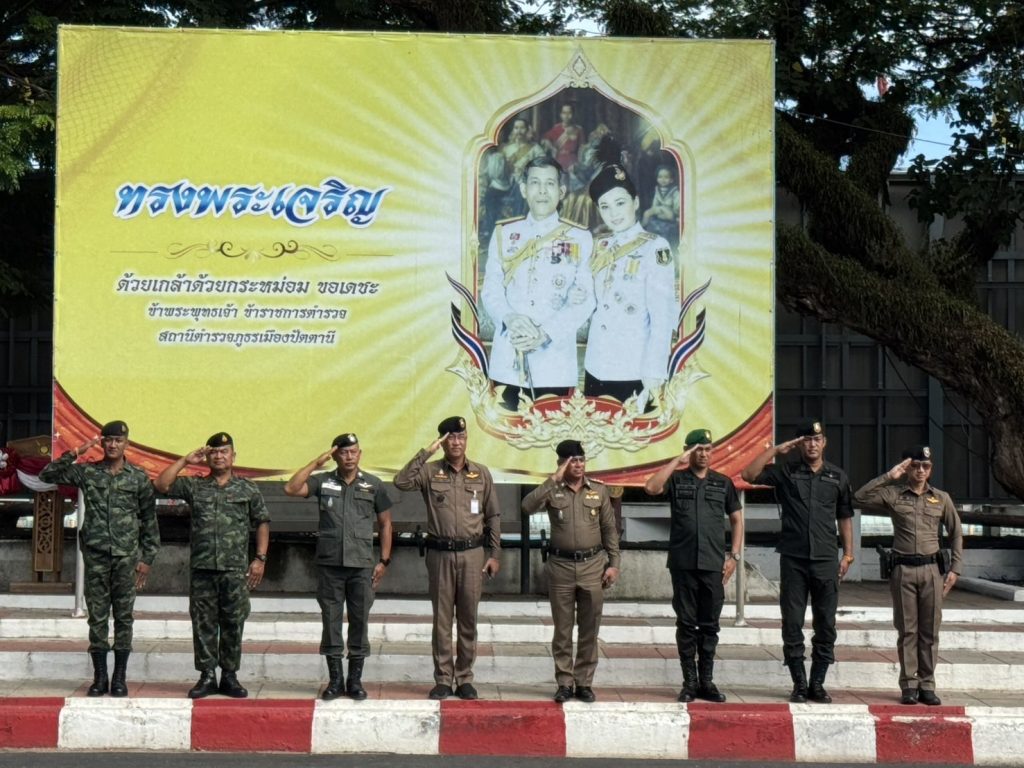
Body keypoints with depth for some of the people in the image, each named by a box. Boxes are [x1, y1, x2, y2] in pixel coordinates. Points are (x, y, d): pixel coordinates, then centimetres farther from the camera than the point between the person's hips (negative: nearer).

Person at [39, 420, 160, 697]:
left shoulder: (139, 478, 4)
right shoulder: (87, 472, 5)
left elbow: (149, 520, 7)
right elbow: (47, 475, -1)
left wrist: (147, 558, 3)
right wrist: (74, 454, -10)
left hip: (126, 556, 0)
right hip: (96, 555, 0)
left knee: (123, 617, 3)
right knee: (97, 617, 3)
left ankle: (120, 677, 9)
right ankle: (99, 677, 9)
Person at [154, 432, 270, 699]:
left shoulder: (248, 489, 9)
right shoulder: (194, 486, 11)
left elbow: (262, 523, 9)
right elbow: (161, 484, 2)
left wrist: (260, 559, 2)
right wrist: (185, 461, 1)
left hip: (235, 569, -1)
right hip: (201, 567, 1)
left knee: (233, 623, 1)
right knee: (203, 622, 2)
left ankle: (230, 677, 10)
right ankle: (207, 676, 9)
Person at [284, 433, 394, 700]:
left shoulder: (373, 485, 6)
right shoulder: (323, 482, 4)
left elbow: (385, 523, 10)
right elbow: (291, 489, -10)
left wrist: (384, 561, 4)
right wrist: (317, 462, -9)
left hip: (361, 565, 0)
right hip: (329, 563, 0)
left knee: (360, 621, 3)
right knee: (331, 621, 4)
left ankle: (355, 680, 11)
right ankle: (335, 680, 12)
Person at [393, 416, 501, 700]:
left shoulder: (481, 474, 6)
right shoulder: (430, 472, 0)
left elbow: (493, 516, 9)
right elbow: (401, 482, -18)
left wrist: (495, 554, 4)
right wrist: (425, 453, -18)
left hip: (472, 553, 1)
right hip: (440, 554, -1)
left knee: (468, 619, 5)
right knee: (442, 619, 4)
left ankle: (465, 679, 13)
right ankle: (443, 679, 10)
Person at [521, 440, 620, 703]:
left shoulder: (599, 490, 5)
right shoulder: (552, 490, 0)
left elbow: (609, 529, 7)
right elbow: (527, 507, -19)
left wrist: (613, 563, 1)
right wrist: (553, 480, -22)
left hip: (593, 565, 1)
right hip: (561, 565, -1)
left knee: (589, 629, 4)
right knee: (562, 629, 4)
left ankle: (584, 682, 12)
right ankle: (564, 683, 11)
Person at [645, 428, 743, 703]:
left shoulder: (723, 483, 10)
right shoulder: (676, 479, 5)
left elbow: (736, 519, 13)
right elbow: (651, 487, -15)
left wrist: (734, 556, 4)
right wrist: (678, 461, -14)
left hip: (714, 565, 1)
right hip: (683, 564, -1)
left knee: (709, 625, 5)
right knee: (686, 624, 3)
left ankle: (706, 681, 12)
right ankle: (689, 682, 9)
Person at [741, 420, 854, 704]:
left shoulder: (838, 477, 10)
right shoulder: (785, 472, 5)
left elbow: (844, 517, 13)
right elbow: (749, 475, -8)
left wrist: (848, 554, 7)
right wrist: (776, 450, -8)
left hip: (826, 561, 1)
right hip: (793, 560, -1)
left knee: (826, 626, 3)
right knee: (792, 625, 1)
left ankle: (817, 683, 12)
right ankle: (799, 684, 9)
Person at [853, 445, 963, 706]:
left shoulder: (941, 498, 9)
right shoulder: (893, 495, 3)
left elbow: (956, 534, 13)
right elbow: (860, 497, -9)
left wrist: (955, 568, 5)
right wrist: (889, 477, -10)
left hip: (931, 569, 1)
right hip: (903, 569, -1)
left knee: (930, 630, 3)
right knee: (907, 630, 2)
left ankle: (927, 685, 9)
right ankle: (909, 685, 7)